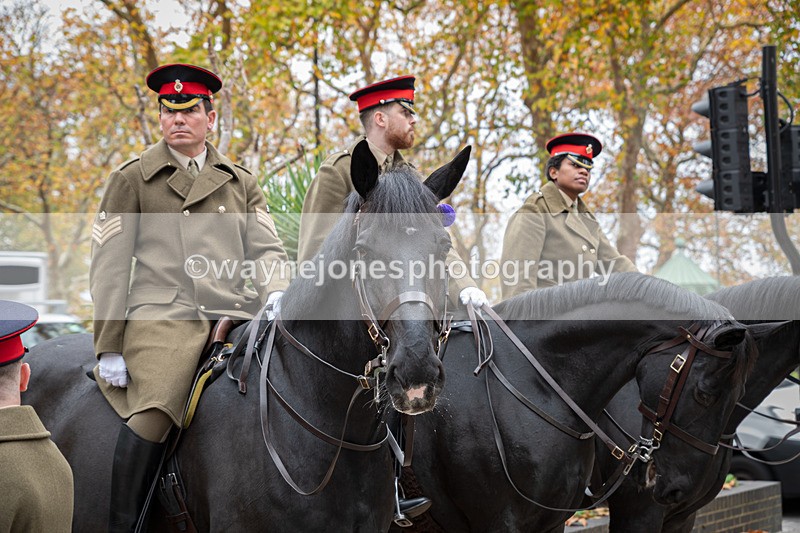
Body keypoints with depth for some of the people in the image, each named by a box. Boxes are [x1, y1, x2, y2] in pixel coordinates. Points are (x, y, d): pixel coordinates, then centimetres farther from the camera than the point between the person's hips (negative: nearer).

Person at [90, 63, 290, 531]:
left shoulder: (241, 183, 22)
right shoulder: (133, 178, 12)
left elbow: (266, 247, 13)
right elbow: (110, 265, 7)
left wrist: (276, 292, -12)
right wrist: (109, 348, -1)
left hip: (234, 317, 4)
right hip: (162, 316, -4)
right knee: (154, 412, -29)